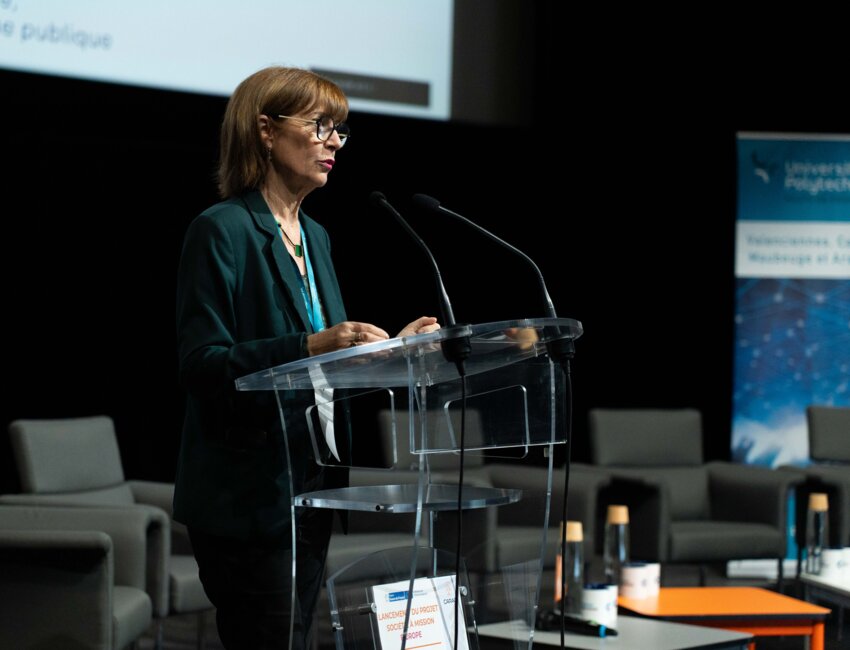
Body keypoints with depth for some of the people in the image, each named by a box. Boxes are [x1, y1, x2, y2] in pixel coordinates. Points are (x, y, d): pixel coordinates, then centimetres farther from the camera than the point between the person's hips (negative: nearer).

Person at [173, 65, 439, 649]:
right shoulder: (221, 232, -10)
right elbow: (201, 364, -19)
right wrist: (309, 346, -28)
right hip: (248, 497, -8)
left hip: (312, 487, 8)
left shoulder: (314, 237, 16)